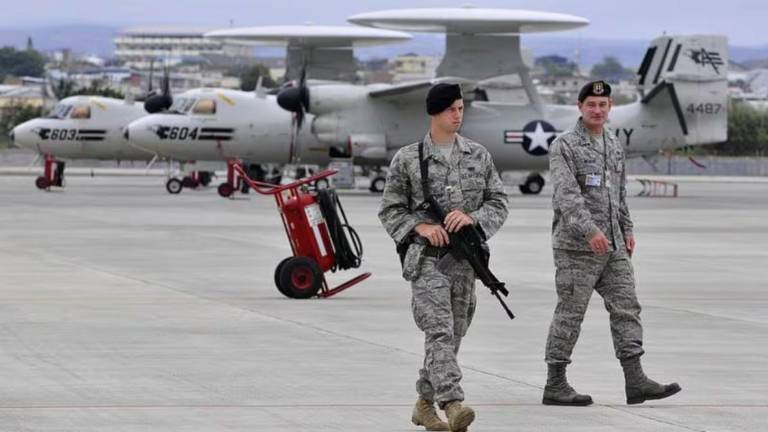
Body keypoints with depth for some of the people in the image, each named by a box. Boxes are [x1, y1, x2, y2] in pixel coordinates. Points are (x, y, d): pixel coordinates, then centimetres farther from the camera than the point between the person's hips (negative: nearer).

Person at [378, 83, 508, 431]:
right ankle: (452, 404, -32)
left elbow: (499, 204, 9)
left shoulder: (479, 156, 9)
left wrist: (472, 217, -10)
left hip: (465, 260, 4)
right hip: (426, 258, -4)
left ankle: (424, 403, 25)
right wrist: (421, 227, -13)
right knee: (440, 332, -18)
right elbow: (390, 210, 4)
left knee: (452, 336, 10)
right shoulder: (407, 159, 1)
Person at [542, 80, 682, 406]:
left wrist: (626, 229, 19)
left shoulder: (614, 144, 14)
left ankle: (635, 381, -2)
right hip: (576, 245, -7)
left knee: (626, 308, 1)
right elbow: (566, 195, -21)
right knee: (570, 313, -3)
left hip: (612, 245, 7)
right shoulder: (564, 146, -10)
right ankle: (555, 385, 3)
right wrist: (590, 231, -31)